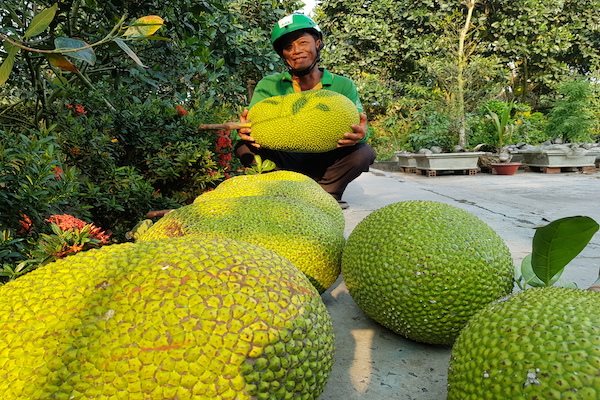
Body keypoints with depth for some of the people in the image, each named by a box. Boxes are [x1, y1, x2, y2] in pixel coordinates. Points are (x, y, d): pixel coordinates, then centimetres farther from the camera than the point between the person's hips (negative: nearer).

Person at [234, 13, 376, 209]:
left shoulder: (343, 86, -3)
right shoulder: (269, 86, -1)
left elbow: (359, 124, -16)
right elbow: (252, 119, -15)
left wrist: (360, 134, -42)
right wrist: (245, 128, -41)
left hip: (325, 165, 0)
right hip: (284, 163, 1)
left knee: (364, 152, -26)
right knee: (244, 146, -24)